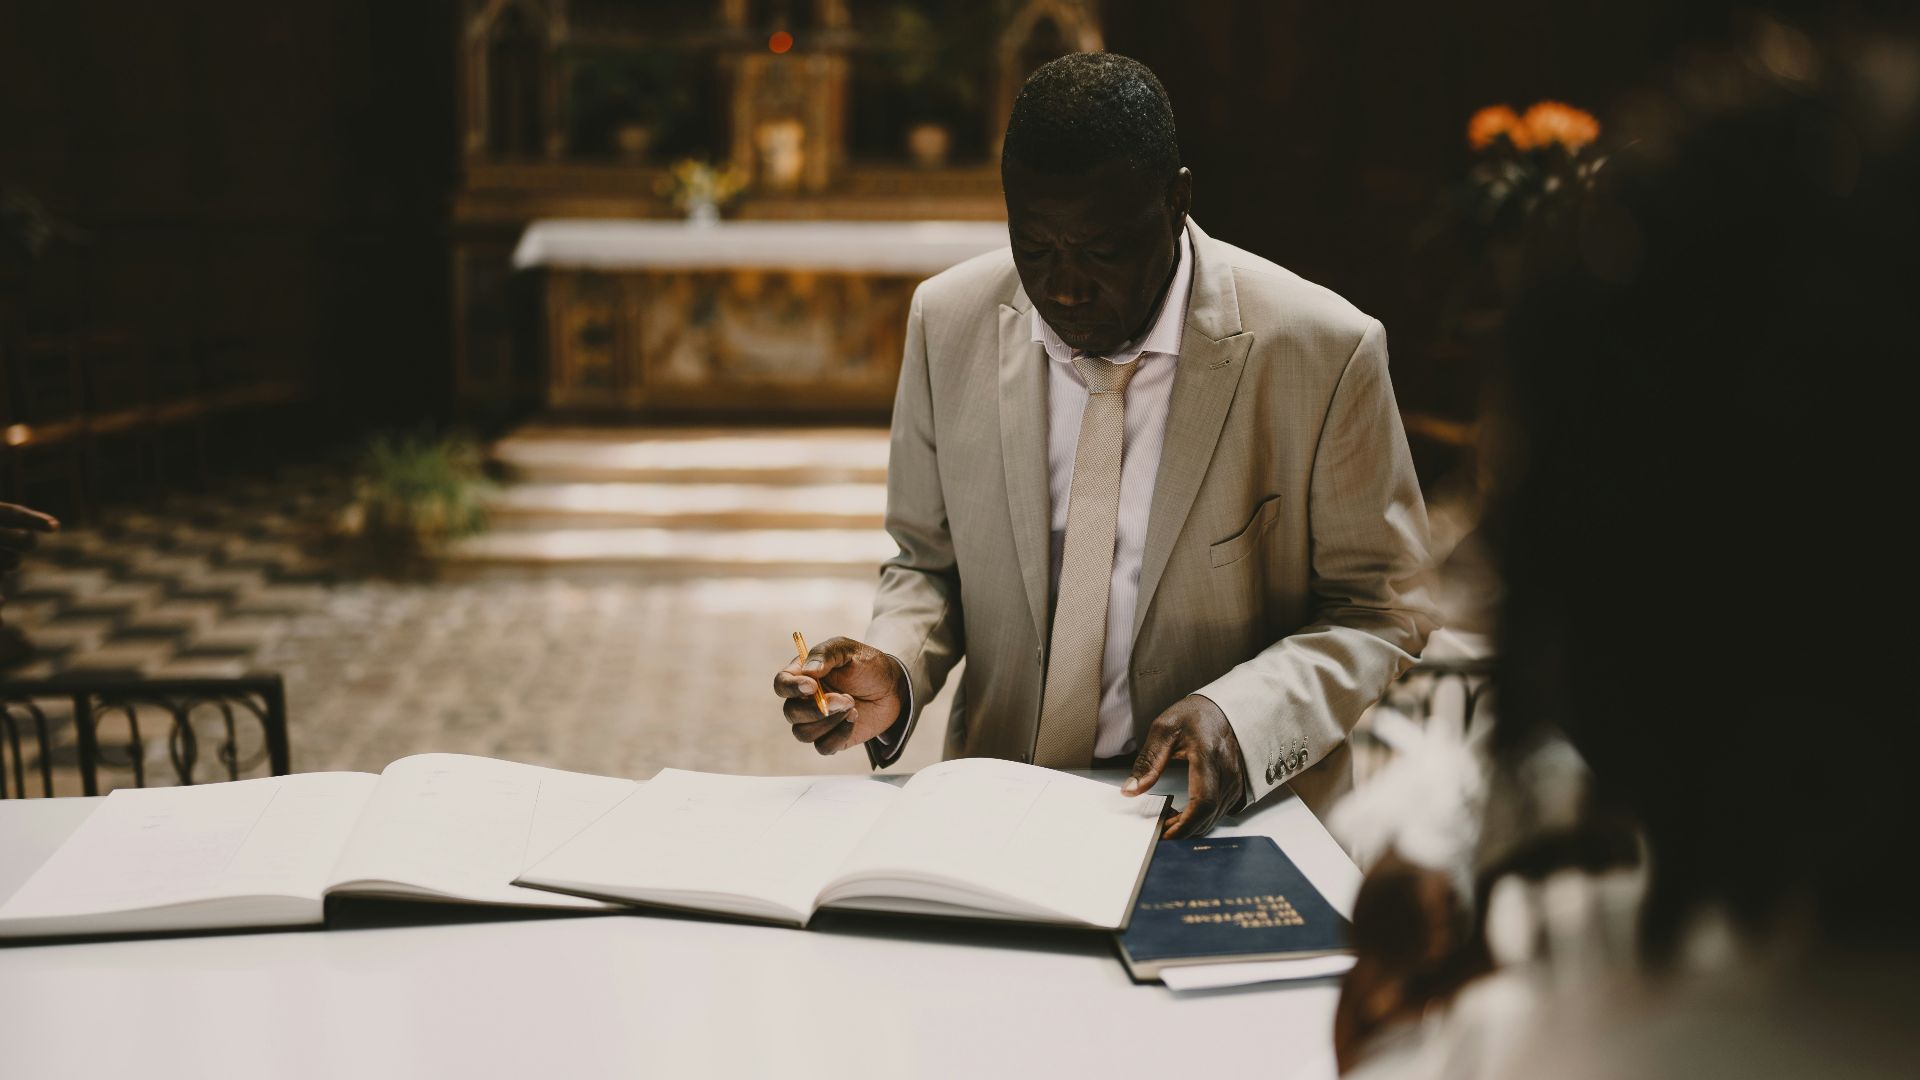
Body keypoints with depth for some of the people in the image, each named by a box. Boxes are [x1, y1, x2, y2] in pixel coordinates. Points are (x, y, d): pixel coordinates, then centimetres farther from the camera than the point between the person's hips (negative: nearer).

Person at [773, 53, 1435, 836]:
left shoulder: (1324, 352, -11)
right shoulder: (949, 322, -1)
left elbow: (1379, 609, -2)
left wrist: (1238, 719, -19)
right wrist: (893, 671, -10)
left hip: (1232, 812, -2)